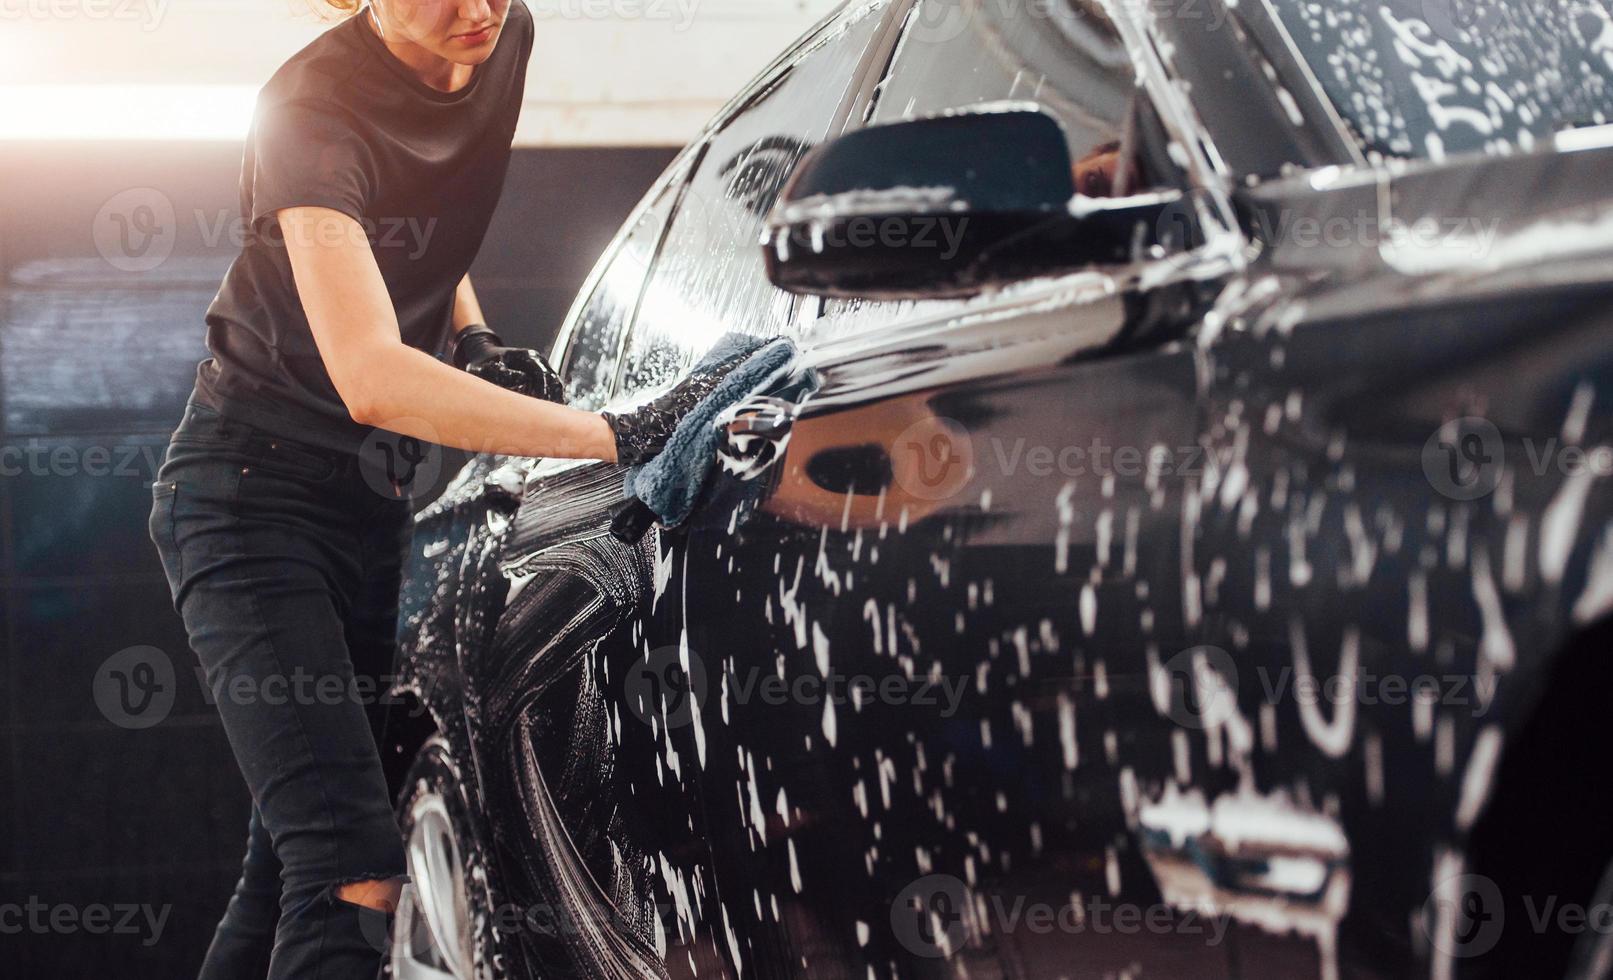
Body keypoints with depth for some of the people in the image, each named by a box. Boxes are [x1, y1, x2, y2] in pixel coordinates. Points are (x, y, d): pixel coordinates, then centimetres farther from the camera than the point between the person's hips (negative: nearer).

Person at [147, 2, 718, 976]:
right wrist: (620, 437, -38)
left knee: (294, 860, 11)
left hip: (378, 496, 8)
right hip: (253, 497, -8)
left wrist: (472, 337, 2)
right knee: (356, 873, -19)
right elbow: (371, 378, -34)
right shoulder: (318, 106, -22)